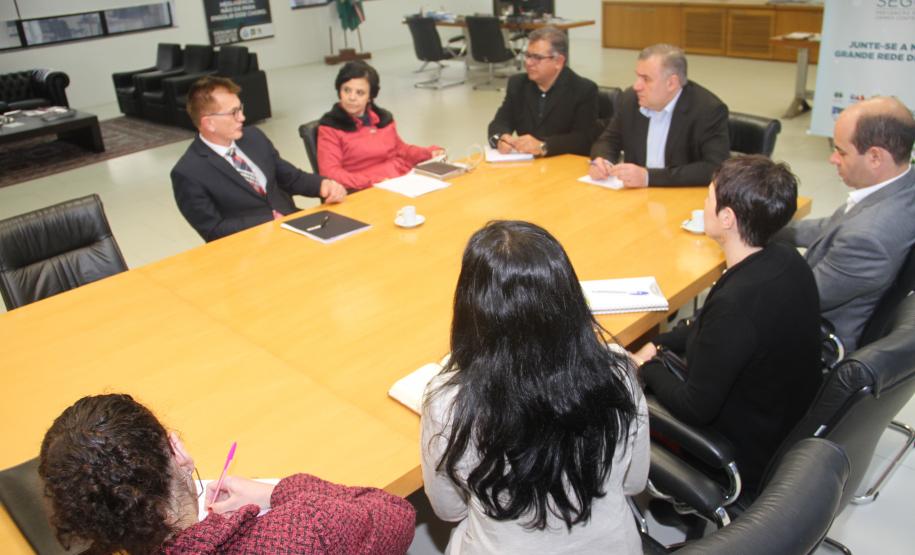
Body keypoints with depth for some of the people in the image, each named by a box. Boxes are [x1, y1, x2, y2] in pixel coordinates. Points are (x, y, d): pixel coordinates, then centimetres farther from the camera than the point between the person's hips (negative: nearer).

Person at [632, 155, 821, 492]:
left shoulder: (736, 303, -37)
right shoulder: (786, 260, -9)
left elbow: (695, 409, -25)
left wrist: (648, 367, -9)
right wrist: (656, 345, 1)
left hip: (749, 459, -8)